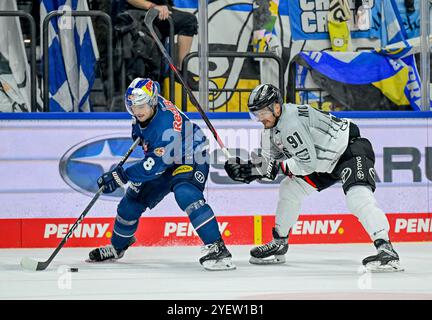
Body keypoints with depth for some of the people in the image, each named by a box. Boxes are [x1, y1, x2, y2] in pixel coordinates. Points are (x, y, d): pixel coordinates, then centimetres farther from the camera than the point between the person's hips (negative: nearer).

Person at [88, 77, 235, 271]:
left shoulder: (167, 126, -38)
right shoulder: (142, 112, -14)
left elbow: (154, 165, -36)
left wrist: (121, 176, -35)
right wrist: (138, 132, 10)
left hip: (190, 160, -9)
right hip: (163, 160, 9)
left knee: (185, 194, -36)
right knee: (132, 201, 9)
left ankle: (217, 249, -39)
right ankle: (117, 247, 34)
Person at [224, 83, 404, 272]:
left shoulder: (291, 123, -28)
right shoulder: (271, 130, 3)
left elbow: (308, 163, -30)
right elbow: (269, 165, 9)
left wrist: (283, 166, -18)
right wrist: (246, 168, -6)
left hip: (352, 149, -11)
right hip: (326, 162, 11)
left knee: (357, 197, -31)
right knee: (289, 189, 11)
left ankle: (386, 251, -42)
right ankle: (278, 244, 24)